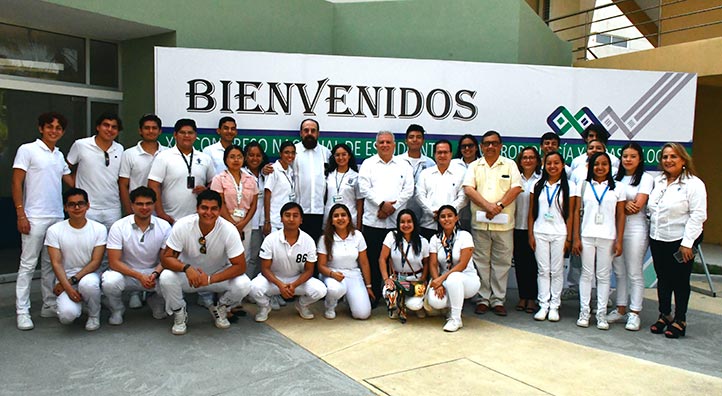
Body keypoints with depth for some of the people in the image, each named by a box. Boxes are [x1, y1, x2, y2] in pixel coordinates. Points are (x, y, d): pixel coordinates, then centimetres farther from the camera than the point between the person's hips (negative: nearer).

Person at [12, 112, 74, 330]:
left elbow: (71, 182, 19)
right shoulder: (27, 150, -3)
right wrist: (21, 214, -12)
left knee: (51, 264, 11)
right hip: (34, 218, -6)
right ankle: (22, 311, 4)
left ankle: (50, 306, 19)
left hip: (57, 218, 6)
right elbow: (16, 183, -7)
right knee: (27, 265, -2)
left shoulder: (59, 155, 15)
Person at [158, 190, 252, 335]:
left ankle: (219, 309, 7)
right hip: (188, 275, 0)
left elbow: (240, 266, -21)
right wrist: (186, 268, -40)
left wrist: (210, 279, -32)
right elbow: (166, 258, -18)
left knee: (244, 285, -27)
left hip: (219, 275, 0)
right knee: (166, 278, -30)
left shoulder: (229, 230, -23)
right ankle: (179, 314, 1)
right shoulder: (182, 226, -22)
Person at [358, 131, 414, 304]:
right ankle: (373, 295, 12)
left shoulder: (404, 165, 12)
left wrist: (392, 207, -8)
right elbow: (364, 188, -2)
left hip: (397, 220, 1)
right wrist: (382, 204, -12)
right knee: (373, 259, 2)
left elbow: (408, 190, 3)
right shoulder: (368, 164, 9)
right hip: (373, 220, -1)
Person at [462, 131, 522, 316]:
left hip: (504, 223, 0)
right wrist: (488, 206, -16)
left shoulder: (510, 165, 8)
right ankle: (483, 298, 15)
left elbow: (516, 188, -3)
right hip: (480, 222, 1)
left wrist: (499, 206, -16)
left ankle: (498, 300, 14)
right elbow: (468, 189, -4)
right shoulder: (474, 166, 9)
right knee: (481, 262, 5)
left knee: (502, 262, 4)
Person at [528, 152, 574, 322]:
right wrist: (530, 234, 1)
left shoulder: (569, 186, 3)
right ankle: (543, 305, 9)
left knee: (557, 271, 3)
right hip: (540, 233, 1)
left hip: (559, 234, -1)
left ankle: (554, 306, 11)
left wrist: (568, 238, -2)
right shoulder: (538, 185, 7)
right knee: (543, 270, 4)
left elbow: (570, 214, 1)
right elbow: (531, 212, 7)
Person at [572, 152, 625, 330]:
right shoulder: (583, 186, 6)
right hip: (586, 236, 0)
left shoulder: (618, 188, 6)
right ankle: (584, 312, 11)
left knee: (604, 275, 5)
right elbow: (577, 212, 4)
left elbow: (620, 215, 5)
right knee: (586, 274, 4)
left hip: (607, 238, 0)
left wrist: (619, 241, -1)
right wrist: (576, 238, -2)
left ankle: (601, 314, 12)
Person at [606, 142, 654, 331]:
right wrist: (625, 205, -13)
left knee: (634, 273, -2)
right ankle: (620, 310, 19)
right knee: (619, 272, 10)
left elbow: (638, 206, -10)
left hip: (636, 229, -5)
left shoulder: (646, 178, -1)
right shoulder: (616, 178, 14)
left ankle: (634, 313, 6)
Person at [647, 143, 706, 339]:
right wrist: (651, 234, 6)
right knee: (663, 280, 13)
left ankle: (680, 320, 17)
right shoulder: (658, 182, 11)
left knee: (680, 282, 5)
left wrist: (687, 243, -17)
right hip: (658, 240, 6)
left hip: (680, 241, -6)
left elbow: (698, 215, -14)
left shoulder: (693, 184, -9)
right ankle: (664, 315, 26)